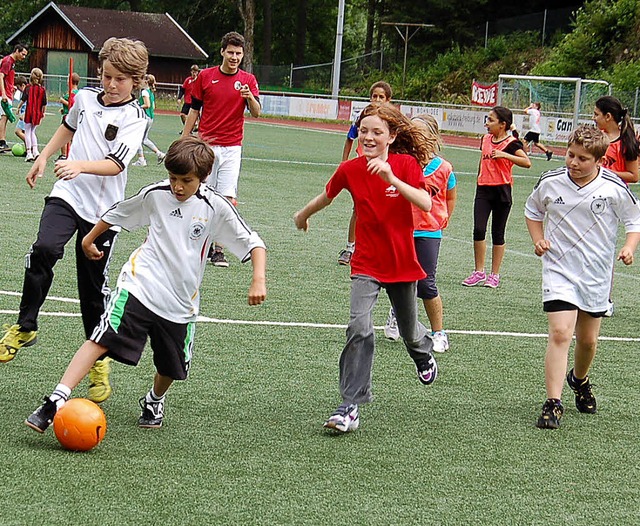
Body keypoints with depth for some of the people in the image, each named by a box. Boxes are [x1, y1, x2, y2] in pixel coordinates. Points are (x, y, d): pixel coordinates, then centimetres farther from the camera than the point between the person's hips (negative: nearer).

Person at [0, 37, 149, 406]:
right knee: (44, 249, -24)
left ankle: (100, 358, 20)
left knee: (94, 286, 2)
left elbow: (115, 164, -21)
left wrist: (81, 165, -37)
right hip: (67, 195, 3)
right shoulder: (85, 98, 6)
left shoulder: (135, 118, -9)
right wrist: (43, 158, 30)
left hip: (103, 209, -3)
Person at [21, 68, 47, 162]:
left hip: (29, 112, -3)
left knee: (27, 132, 3)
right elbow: (44, 104, 2)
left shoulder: (28, 88, -7)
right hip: (38, 113, 3)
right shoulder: (42, 89, 0)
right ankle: (35, 150, 6)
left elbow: (23, 100, -7)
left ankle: (29, 153, -3)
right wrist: (43, 113, 15)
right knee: (32, 132, 19)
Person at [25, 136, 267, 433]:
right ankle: (57, 401, -24)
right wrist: (90, 239, 29)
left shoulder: (216, 207, -5)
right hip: (139, 286, -1)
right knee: (102, 339, -20)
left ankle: (154, 401, 47)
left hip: (180, 304, 1)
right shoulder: (155, 194, 0)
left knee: (170, 368, 13)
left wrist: (258, 280, -13)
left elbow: (253, 243, 0)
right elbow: (117, 213, 18)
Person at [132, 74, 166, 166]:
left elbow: (147, 105, -23)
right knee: (145, 139, 16)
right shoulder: (151, 92, 13)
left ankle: (141, 160, 2)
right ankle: (159, 153, 10)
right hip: (151, 117, 9)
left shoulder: (144, 92, -13)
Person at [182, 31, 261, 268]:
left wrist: (250, 97, -27)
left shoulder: (248, 80, 5)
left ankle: (219, 249, -4)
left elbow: (256, 112, -6)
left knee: (227, 199, -7)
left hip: (232, 148, 0)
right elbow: (194, 111, 10)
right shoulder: (205, 76, 5)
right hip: (205, 145, 0)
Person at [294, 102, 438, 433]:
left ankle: (424, 354, 56)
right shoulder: (350, 169, -7)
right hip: (366, 265, 0)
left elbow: (426, 204, -26)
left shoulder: (406, 164, -12)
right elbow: (327, 197, 14)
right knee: (359, 327, -21)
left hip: (402, 263, 0)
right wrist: (303, 215, 29)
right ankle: (350, 406, -18)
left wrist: (392, 179, -36)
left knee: (408, 331, 18)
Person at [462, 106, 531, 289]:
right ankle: (479, 272, 3)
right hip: (483, 189, 5)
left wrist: (505, 155, -26)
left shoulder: (511, 143, -9)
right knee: (478, 230, -6)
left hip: (501, 191, -5)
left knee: (498, 233, 3)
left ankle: (494, 275, 12)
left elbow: (527, 162, -21)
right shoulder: (486, 139, 11)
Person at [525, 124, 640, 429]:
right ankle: (553, 404, -15)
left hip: (596, 275, 1)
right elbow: (533, 211, 14)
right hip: (559, 270, -1)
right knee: (560, 334, -17)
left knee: (588, 340, 13)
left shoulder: (614, 188, -11)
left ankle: (579, 381, 45)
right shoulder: (550, 183, -7)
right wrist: (538, 240, -2)